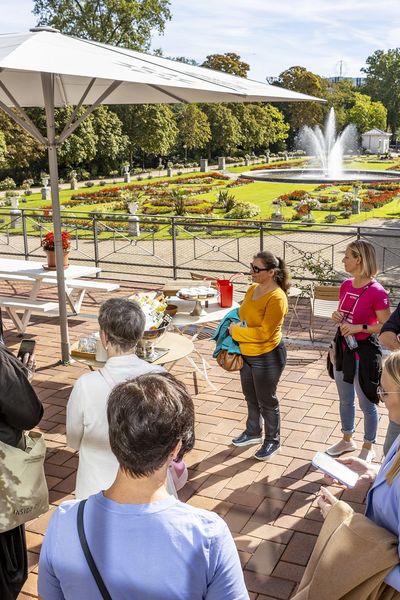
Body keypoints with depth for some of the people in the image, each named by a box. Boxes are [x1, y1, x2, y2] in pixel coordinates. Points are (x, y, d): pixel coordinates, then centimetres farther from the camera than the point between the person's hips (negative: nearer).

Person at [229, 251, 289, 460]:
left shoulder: (276, 298, -24)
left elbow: (264, 333, -28)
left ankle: (272, 441, 28)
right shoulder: (252, 289, 1)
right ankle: (253, 432, 44)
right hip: (247, 354, 8)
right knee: (250, 396, 23)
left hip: (267, 357, -8)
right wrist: (235, 332, 2)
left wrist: (236, 331, -20)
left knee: (267, 400, 9)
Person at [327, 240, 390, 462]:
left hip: (364, 353, -7)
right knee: (345, 400, 22)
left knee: (367, 404, 11)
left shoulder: (376, 292, -21)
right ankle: (347, 440, 42)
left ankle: (368, 447, 31)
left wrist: (359, 327, -24)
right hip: (343, 349, 7)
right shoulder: (346, 285, 1)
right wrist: (337, 316, -5)